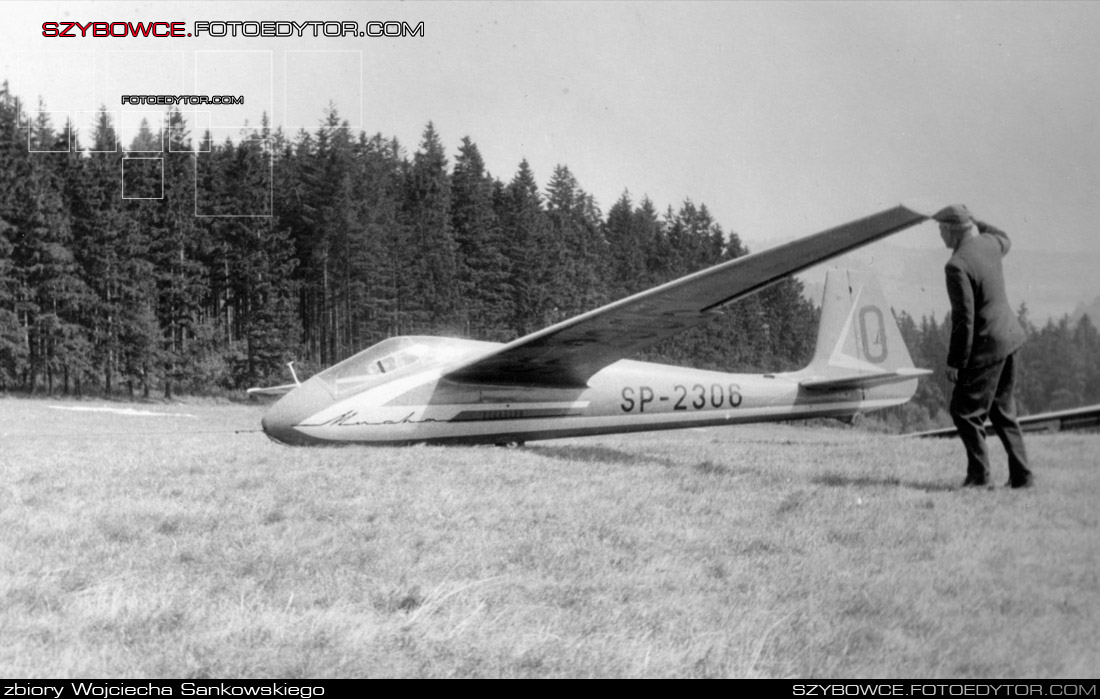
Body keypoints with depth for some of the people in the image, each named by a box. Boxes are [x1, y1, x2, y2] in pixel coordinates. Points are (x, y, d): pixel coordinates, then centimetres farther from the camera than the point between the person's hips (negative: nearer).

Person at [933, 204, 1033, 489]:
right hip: (1010, 335, 9)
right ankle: (1021, 474, 19)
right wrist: (975, 222, 29)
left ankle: (979, 473, 2)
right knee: (1002, 409, 18)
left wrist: (955, 362, -16)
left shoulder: (957, 265, -22)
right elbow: (1005, 240, 31)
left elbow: (964, 319, -22)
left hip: (987, 344, -9)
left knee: (965, 410, 1)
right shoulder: (989, 244, 2)